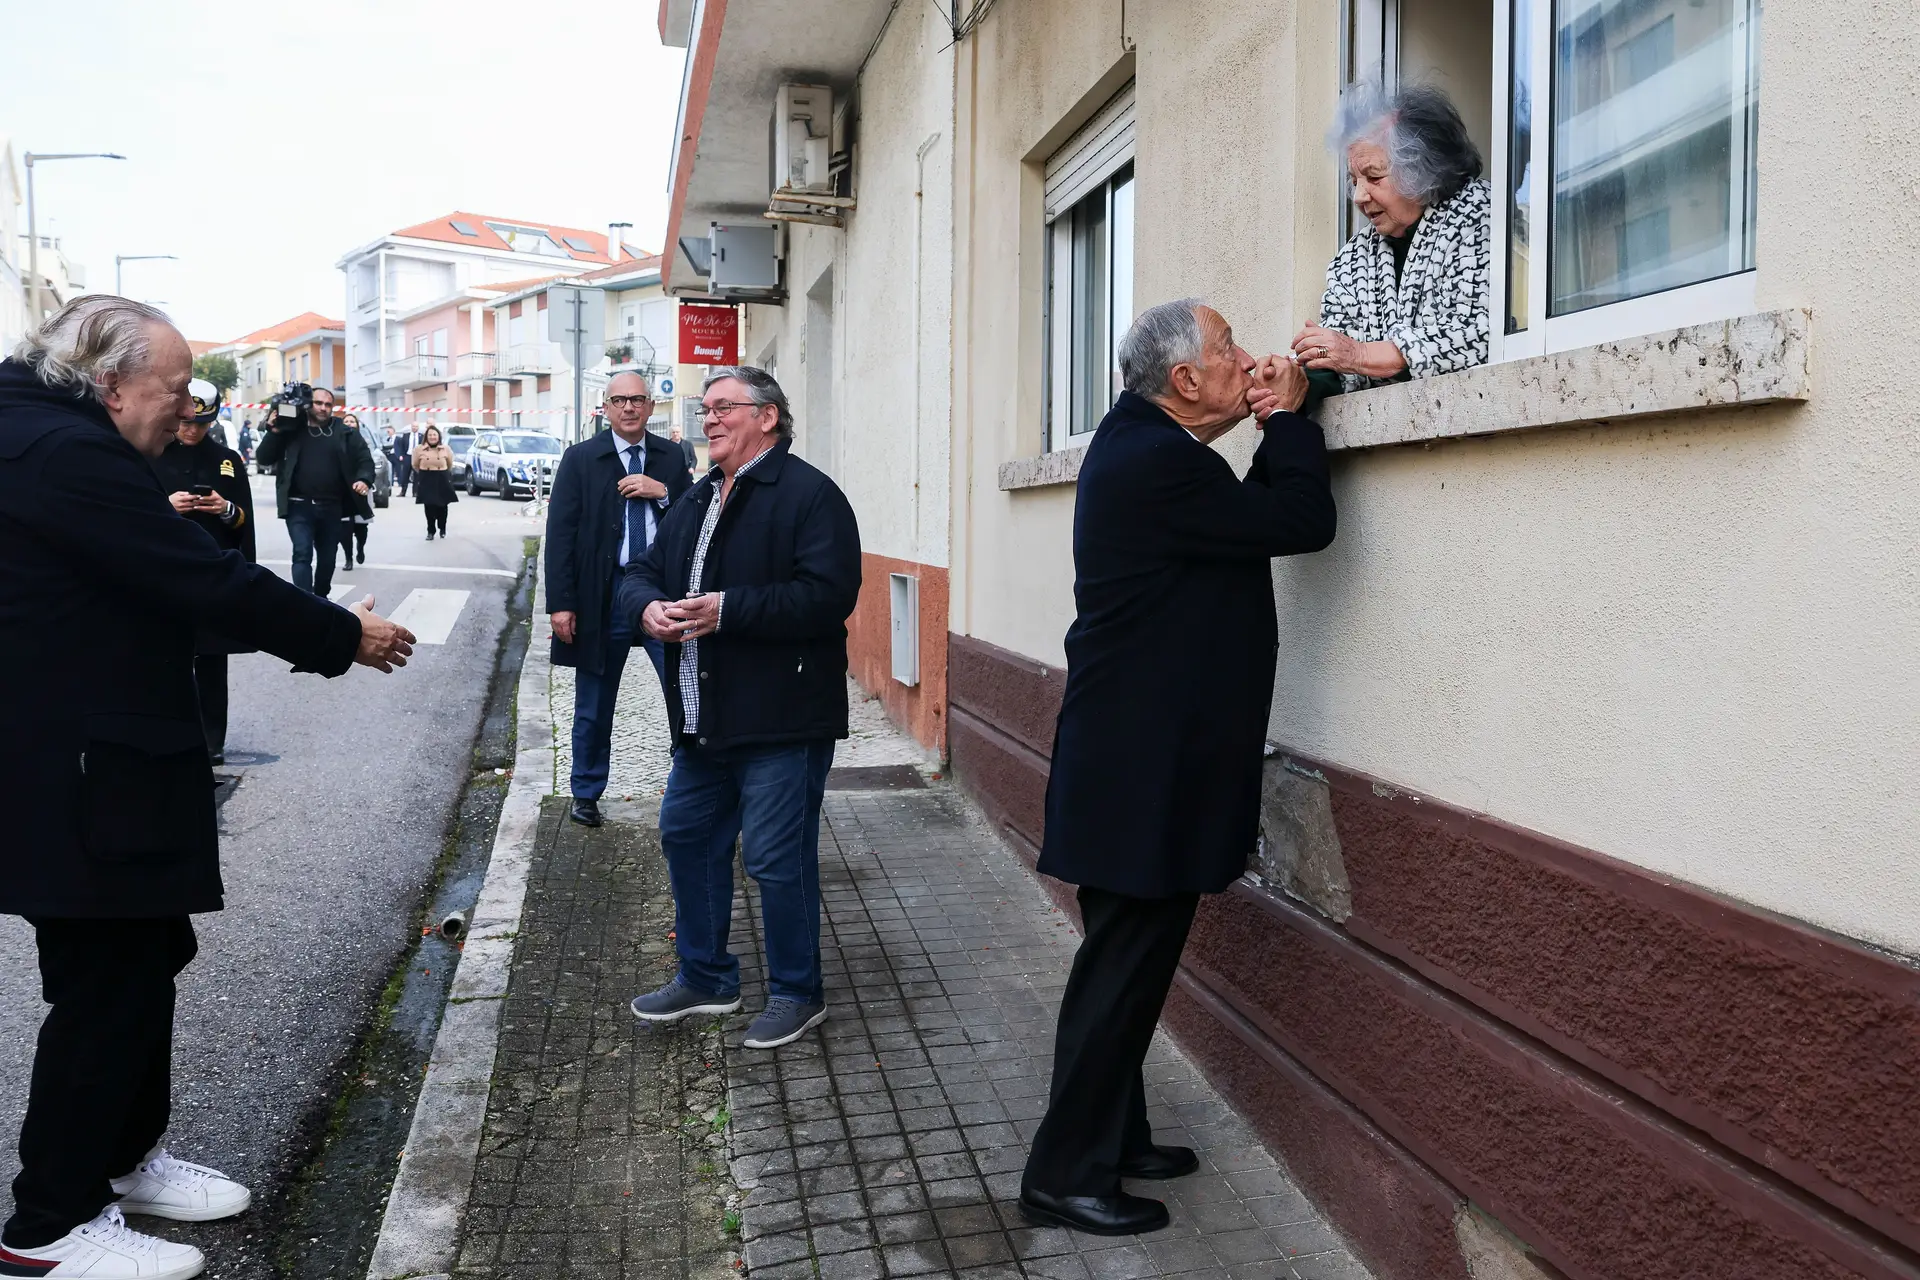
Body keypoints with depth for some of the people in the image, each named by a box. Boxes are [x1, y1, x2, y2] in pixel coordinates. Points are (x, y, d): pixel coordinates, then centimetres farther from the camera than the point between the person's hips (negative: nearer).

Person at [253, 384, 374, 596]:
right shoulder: (291, 430, 4)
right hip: (299, 507, -2)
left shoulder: (344, 433, 6)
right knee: (302, 554, -15)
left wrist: (364, 479, -16)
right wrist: (274, 432, -13)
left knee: (327, 558, 14)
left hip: (331, 508, 2)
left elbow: (364, 459, 5)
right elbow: (264, 459, 4)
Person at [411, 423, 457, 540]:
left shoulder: (446, 449, 0)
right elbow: (415, 465, 10)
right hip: (426, 481, -1)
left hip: (442, 480, 1)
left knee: (442, 506, 6)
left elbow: (450, 465, 13)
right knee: (429, 507, -3)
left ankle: (443, 529, 24)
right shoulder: (419, 449, -3)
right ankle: (430, 531, 4)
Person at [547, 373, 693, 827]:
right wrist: (561, 603, -11)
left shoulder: (670, 457, 7)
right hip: (603, 595, -1)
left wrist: (662, 494, -13)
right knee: (594, 705, 11)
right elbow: (560, 534, -4)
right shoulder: (580, 459, 0)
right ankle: (586, 793, 28)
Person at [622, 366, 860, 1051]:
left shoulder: (810, 495, -11)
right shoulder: (698, 500, 17)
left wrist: (725, 609, -25)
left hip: (782, 720, -9)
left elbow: (828, 596, -23)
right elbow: (641, 571, 19)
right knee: (686, 836, 17)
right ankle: (705, 977, 35)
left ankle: (796, 993, 19)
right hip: (704, 718, 9)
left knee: (777, 858, -1)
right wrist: (650, 605, -6)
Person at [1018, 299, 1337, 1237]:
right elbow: (1305, 522, -19)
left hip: (1138, 757, 11)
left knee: (1129, 961, 19)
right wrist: (1289, 418, -6)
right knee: (1124, 967, 0)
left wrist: (1273, 429, 7)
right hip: (1146, 770, -11)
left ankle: (1113, 1140, 34)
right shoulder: (1160, 463, -22)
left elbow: (1252, 515, 17)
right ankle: (1066, 1176, 14)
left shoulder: (1141, 442, 12)